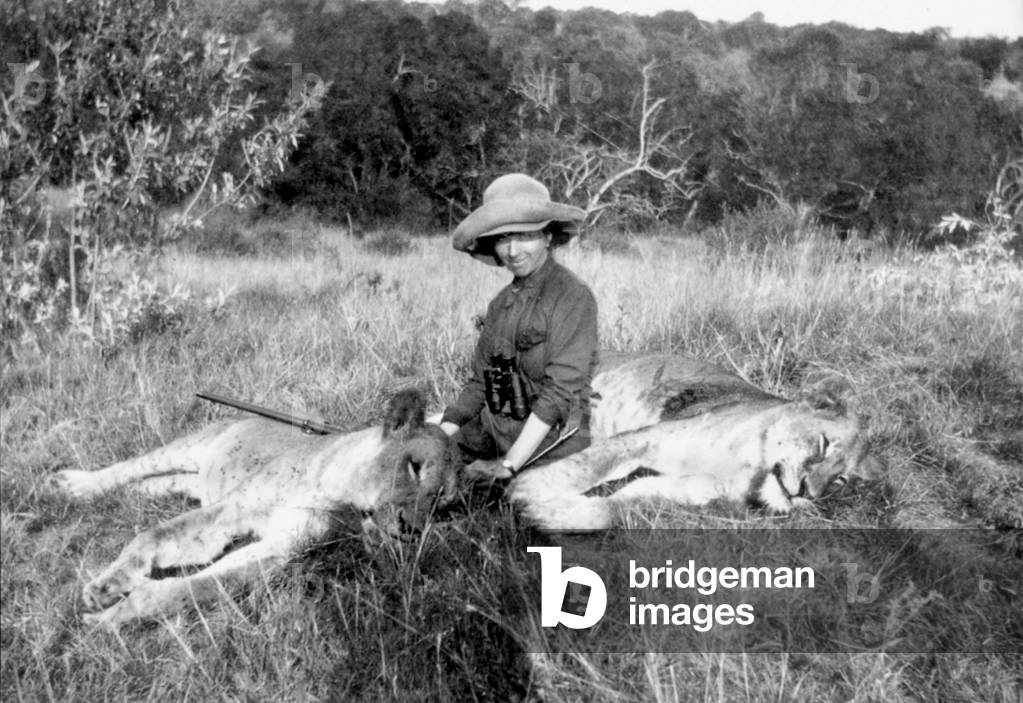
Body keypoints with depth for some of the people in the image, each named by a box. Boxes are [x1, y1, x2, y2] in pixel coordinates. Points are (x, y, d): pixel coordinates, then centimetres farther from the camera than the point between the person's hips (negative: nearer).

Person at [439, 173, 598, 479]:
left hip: (549, 441, -6)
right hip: (492, 434, 7)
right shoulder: (500, 303, 13)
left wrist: (509, 464, -20)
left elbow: (559, 391, -15)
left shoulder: (573, 297, -9)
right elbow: (478, 384, 14)